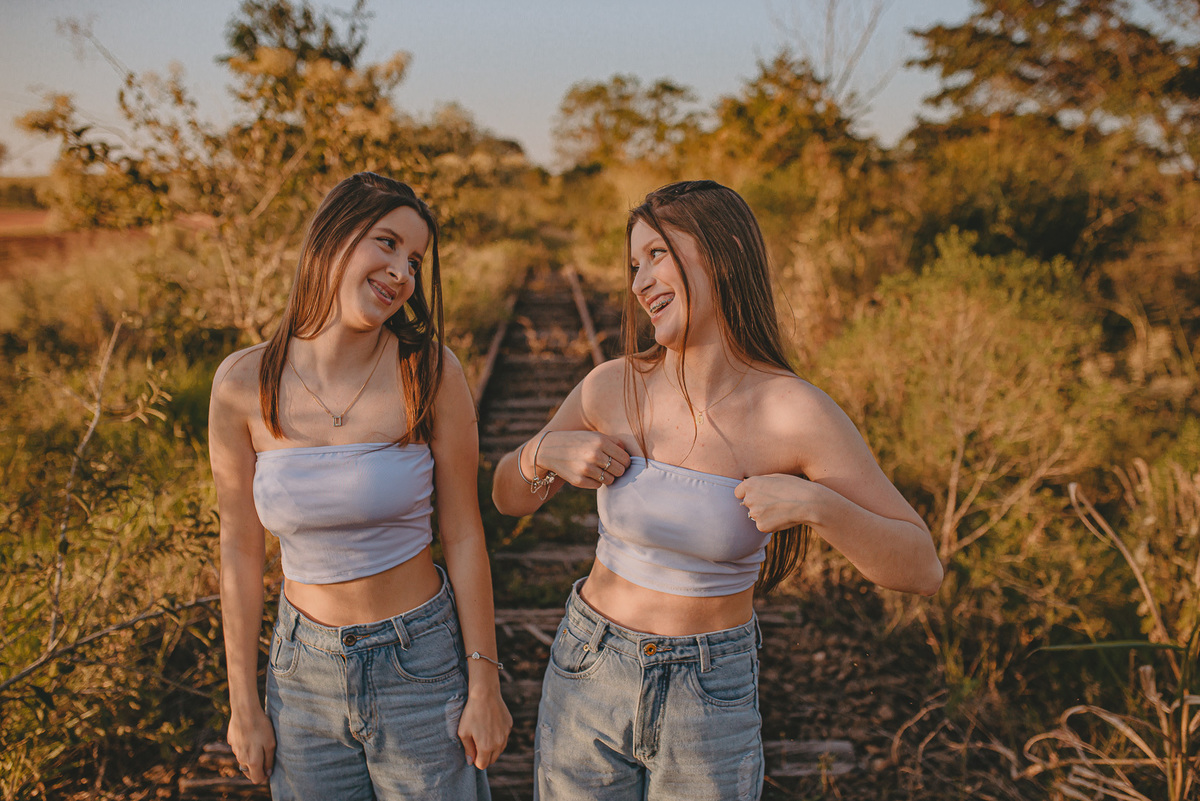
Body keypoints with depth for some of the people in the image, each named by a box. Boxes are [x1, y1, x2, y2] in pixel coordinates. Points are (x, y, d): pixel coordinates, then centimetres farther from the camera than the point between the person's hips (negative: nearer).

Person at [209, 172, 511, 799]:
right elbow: (239, 549, -1)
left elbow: (463, 536, -8)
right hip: (305, 669, 2)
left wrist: (485, 687, -5)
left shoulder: (429, 372, -14)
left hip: (422, 660, -1)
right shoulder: (243, 383, -10)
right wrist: (243, 706, 4)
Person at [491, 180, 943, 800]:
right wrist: (545, 452, -16)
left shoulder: (801, 415, -17)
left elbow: (923, 571, -12)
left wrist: (816, 504, -28)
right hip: (588, 679, 2)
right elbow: (509, 497, 6)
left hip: (711, 702, -2)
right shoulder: (612, 387, -10)